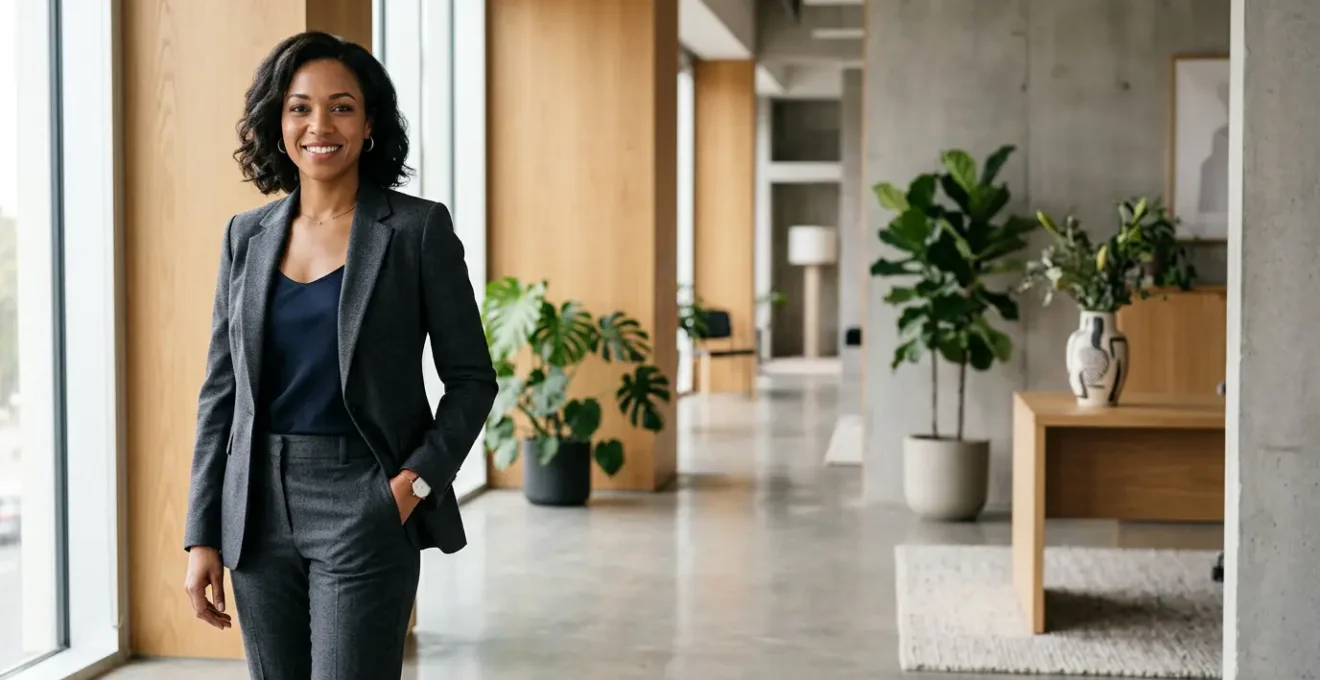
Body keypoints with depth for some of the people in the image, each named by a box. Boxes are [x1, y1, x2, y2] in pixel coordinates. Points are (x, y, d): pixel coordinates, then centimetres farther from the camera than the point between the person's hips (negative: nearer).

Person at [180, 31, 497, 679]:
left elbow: (471, 378, -1)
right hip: (260, 508, 4)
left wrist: (416, 480, -14)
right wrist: (202, 536, 5)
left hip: (364, 509, -4)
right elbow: (220, 389, 9)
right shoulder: (248, 234, 7)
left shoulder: (418, 229, -4)